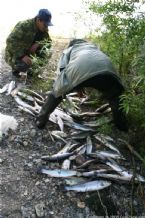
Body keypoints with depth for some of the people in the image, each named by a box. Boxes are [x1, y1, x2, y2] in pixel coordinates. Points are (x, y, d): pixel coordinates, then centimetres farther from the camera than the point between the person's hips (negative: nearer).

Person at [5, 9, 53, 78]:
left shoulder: (43, 28, -7)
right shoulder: (23, 26, -28)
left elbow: (49, 41, -6)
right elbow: (10, 42, -32)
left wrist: (38, 44, -27)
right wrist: (22, 56, -43)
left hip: (28, 52, 6)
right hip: (15, 54, -6)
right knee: (24, 65, -36)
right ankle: (15, 68, 1)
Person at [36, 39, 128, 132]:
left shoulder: (69, 49, 38)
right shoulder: (94, 47, 47)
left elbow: (61, 69, 23)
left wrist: (77, 87, 34)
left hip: (79, 68, -2)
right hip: (106, 67, 3)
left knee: (57, 92, 23)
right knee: (114, 95, 31)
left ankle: (41, 120, 27)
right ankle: (122, 125, 33)